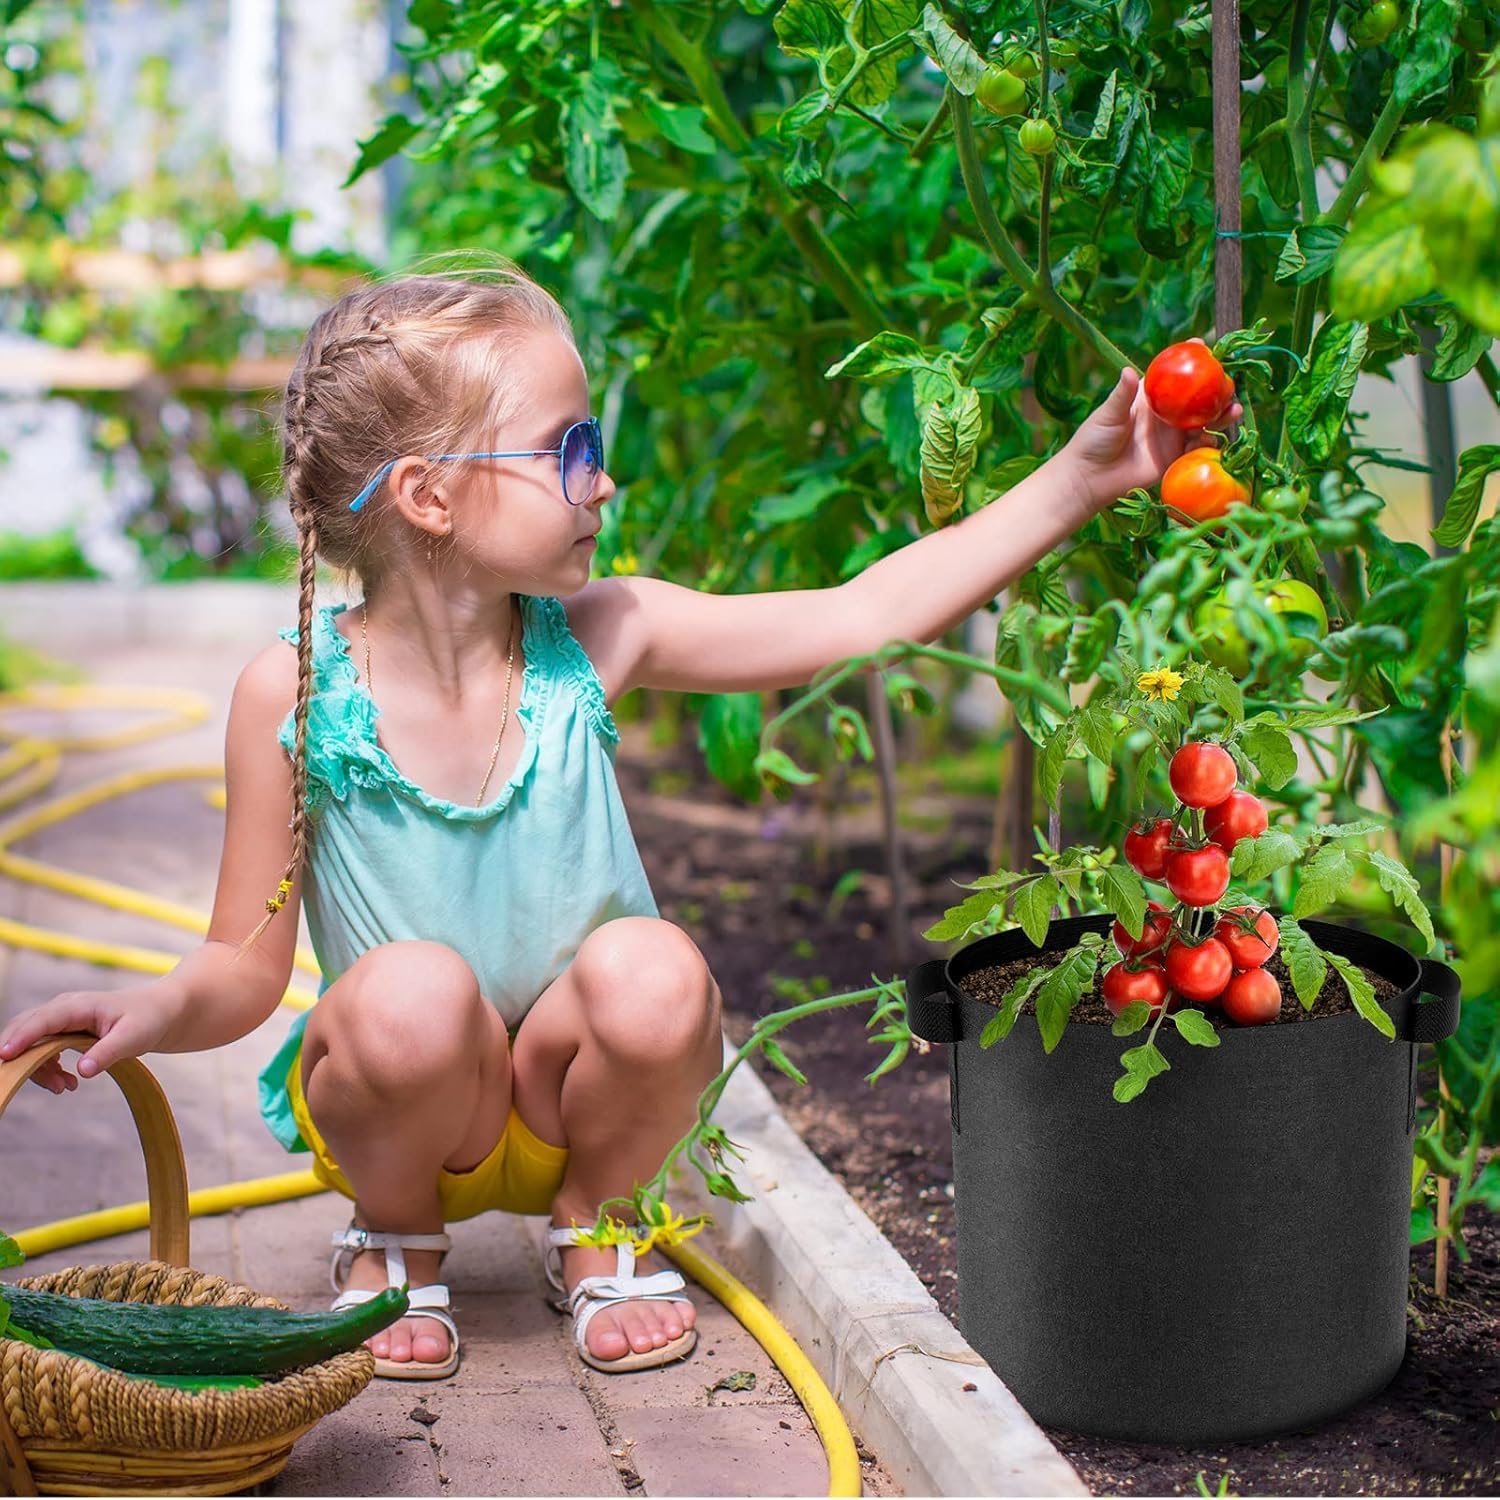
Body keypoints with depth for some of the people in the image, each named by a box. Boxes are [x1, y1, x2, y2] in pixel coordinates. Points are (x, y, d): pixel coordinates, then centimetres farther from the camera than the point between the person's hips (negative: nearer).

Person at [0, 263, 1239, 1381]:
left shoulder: (594, 642, -12)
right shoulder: (295, 692, -17)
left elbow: (859, 616, -12)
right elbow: (246, 966, -10)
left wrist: (1079, 480, -16)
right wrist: (157, 1010, -34)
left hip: (570, 1091, 2)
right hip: (401, 1102, -2)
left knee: (652, 972, -29)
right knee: (414, 991, -34)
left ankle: (590, 1225, 4)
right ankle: (396, 1239, 1)